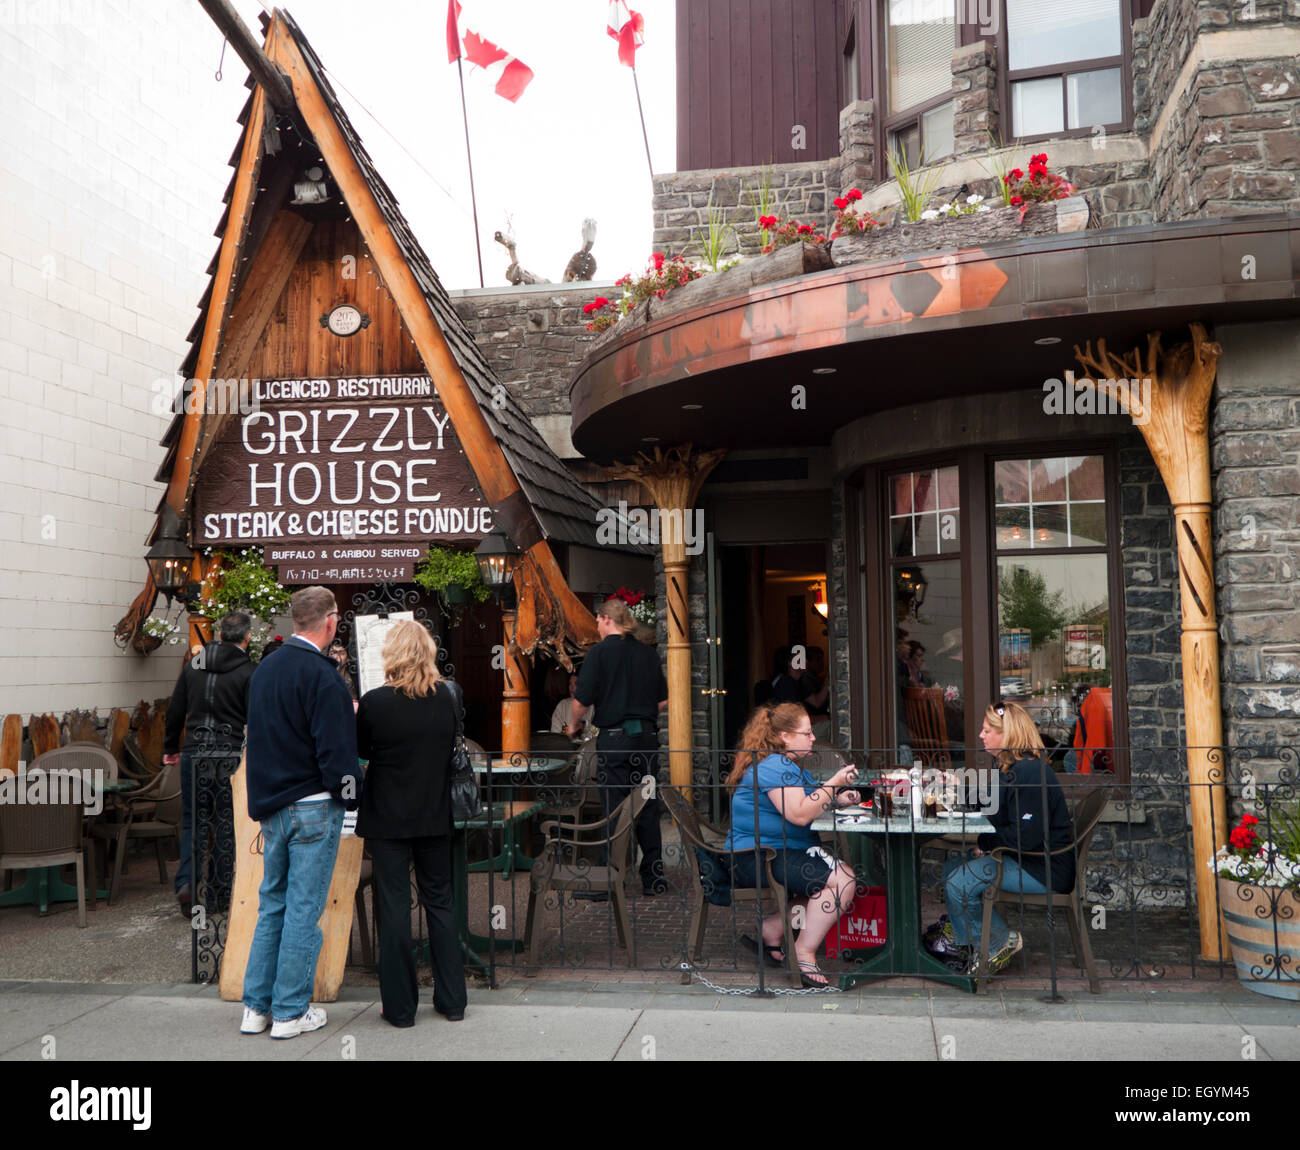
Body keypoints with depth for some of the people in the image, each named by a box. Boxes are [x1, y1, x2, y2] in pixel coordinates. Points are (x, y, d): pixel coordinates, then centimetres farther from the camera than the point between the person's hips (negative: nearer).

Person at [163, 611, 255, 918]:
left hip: (193, 752, 3)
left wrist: (170, 748, 24)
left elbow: (175, 710, 13)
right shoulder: (249, 671, -7)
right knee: (227, 822, 7)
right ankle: (221, 891, 12)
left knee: (192, 818, 11)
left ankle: (186, 882, -5)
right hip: (230, 754, -3)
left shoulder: (193, 665, 8)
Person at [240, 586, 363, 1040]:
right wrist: (353, 795, -6)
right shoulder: (321, 675, -17)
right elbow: (336, 751, -19)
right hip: (313, 807, -8)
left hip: (271, 807, 8)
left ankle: (256, 1007, 22)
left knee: (271, 903, 16)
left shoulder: (264, 669, 9)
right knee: (303, 909, 2)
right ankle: (290, 1012, 10)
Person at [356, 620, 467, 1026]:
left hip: (388, 820, -3)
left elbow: (362, 751, 1)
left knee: (394, 906, 5)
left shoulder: (374, 702, -16)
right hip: (435, 817, 3)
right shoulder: (448, 697, -6)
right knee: (440, 901, 13)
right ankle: (452, 1000, 19)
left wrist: (354, 714, 18)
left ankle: (400, 1007, 12)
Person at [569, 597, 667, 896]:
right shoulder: (648, 653, 9)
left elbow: (582, 700, -7)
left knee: (613, 810, -1)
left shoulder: (600, 652, -7)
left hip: (614, 739, -5)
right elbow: (662, 699, 13)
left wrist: (573, 725, 11)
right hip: (647, 736, 5)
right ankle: (653, 877, 15)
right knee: (647, 808, 10)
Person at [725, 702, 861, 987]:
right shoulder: (774, 766, -15)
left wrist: (837, 800, 8)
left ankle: (773, 927, 5)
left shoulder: (786, 764, 19)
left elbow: (806, 803, 26)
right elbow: (799, 815, -24)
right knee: (842, 879, -20)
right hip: (757, 859, -11)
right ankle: (805, 953, -15)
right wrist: (833, 783, -20)